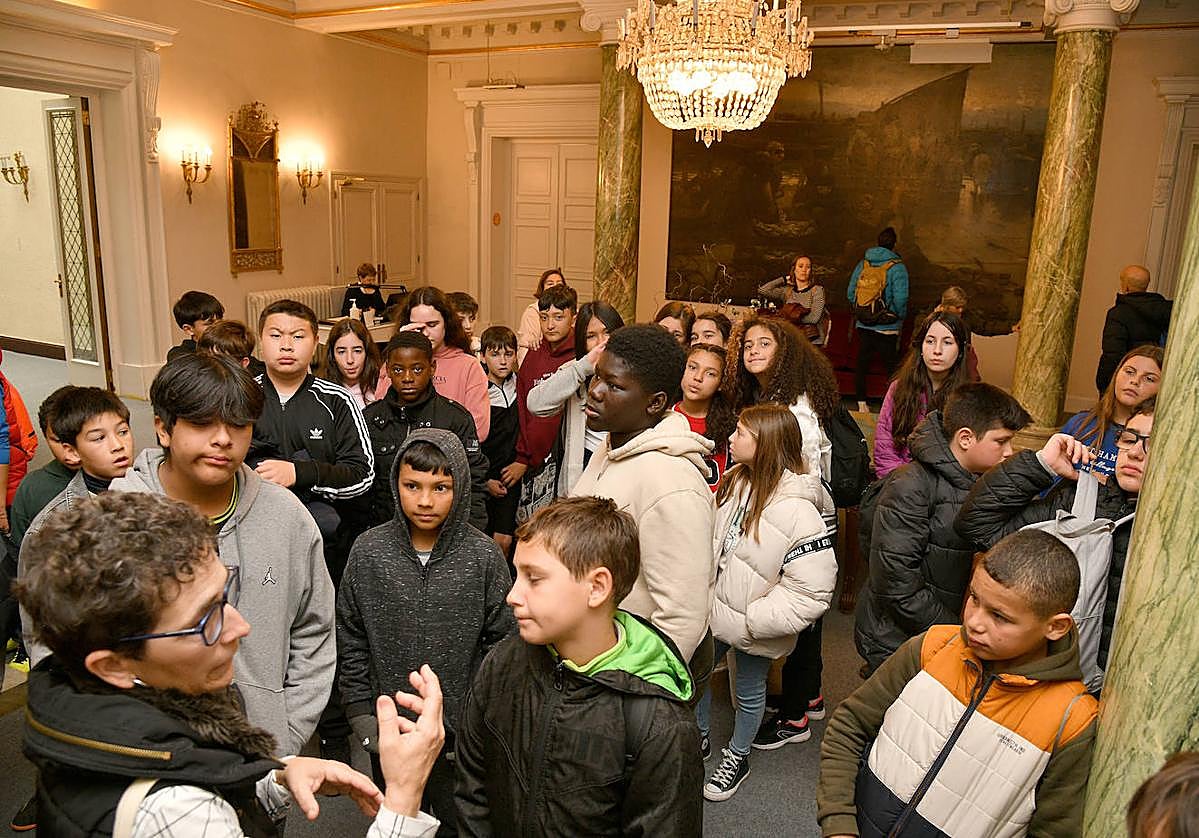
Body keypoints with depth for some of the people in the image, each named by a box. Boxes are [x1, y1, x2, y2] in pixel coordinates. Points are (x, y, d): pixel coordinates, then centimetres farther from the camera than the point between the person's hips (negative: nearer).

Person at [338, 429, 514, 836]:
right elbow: (350, 639, 0)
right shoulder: (369, 551, -9)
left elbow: (502, 640, -5)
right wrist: (361, 711, -3)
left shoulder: (484, 556, -13)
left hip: (462, 729, -1)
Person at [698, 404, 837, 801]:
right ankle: (699, 739, 48)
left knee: (749, 692, 18)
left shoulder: (798, 512, -28)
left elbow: (811, 593, -27)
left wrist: (750, 622, -24)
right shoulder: (736, 483, -6)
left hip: (753, 630, -6)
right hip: (714, 613, 6)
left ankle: (737, 757, 44)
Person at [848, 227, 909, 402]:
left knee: (862, 363, 10)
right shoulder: (897, 267, -9)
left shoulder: (862, 264, 5)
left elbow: (851, 292, 6)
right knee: (890, 366, 4)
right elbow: (900, 298, -18)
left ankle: (861, 402, 14)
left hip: (863, 324, 4)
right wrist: (899, 317, -1)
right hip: (887, 327, -4)